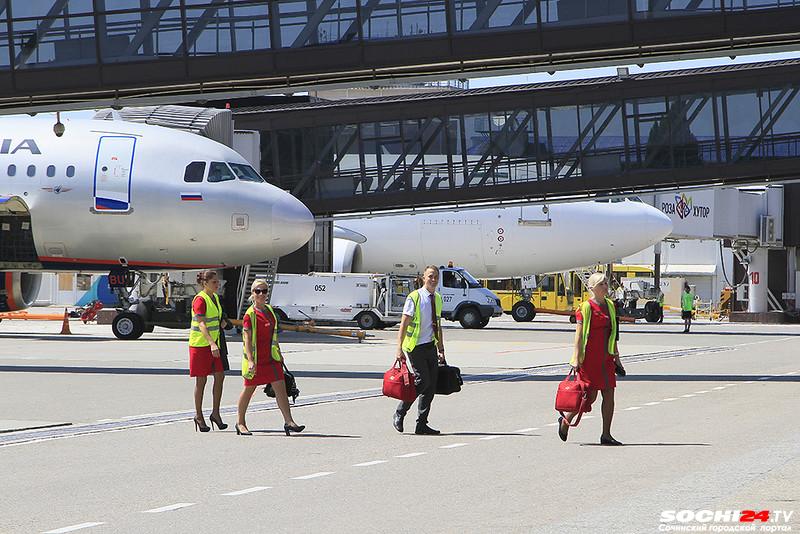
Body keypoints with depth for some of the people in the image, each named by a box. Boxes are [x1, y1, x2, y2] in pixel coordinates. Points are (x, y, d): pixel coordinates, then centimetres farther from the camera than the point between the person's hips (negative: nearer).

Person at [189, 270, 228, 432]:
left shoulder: (215, 297, 11)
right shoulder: (200, 300, -15)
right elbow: (201, 324, -25)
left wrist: (221, 322, 6)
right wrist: (212, 344, -35)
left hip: (214, 343, 8)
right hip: (200, 344, -8)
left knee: (220, 376, 1)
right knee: (201, 380, 0)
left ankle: (215, 413, 8)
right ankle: (198, 416, 10)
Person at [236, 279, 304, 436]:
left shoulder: (269, 310, 9)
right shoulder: (250, 314, -12)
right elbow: (247, 339, -18)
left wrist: (279, 352, 22)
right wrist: (251, 361, -25)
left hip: (271, 358, 6)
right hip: (255, 360, -6)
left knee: (280, 387, -4)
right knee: (249, 389, 7)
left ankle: (288, 422, -8)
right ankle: (240, 423, 22)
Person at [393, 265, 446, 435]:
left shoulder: (437, 299, 12)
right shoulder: (414, 298, -9)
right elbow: (404, 324, -11)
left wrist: (441, 349, 16)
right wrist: (400, 349, -17)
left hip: (431, 346, 7)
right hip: (416, 347, -7)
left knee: (431, 385, 3)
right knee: (423, 381, -14)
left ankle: (421, 425, 9)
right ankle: (399, 414, 5)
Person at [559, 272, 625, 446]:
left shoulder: (610, 306, 12)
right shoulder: (586, 307, -9)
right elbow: (579, 334, -11)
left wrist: (616, 356, 17)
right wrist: (576, 358, -16)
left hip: (606, 358, 7)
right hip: (589, 358, -7)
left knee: (609, 394, 1)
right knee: (590, 396, -4)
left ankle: (606, 435, 5)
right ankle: (565, 421, 18)